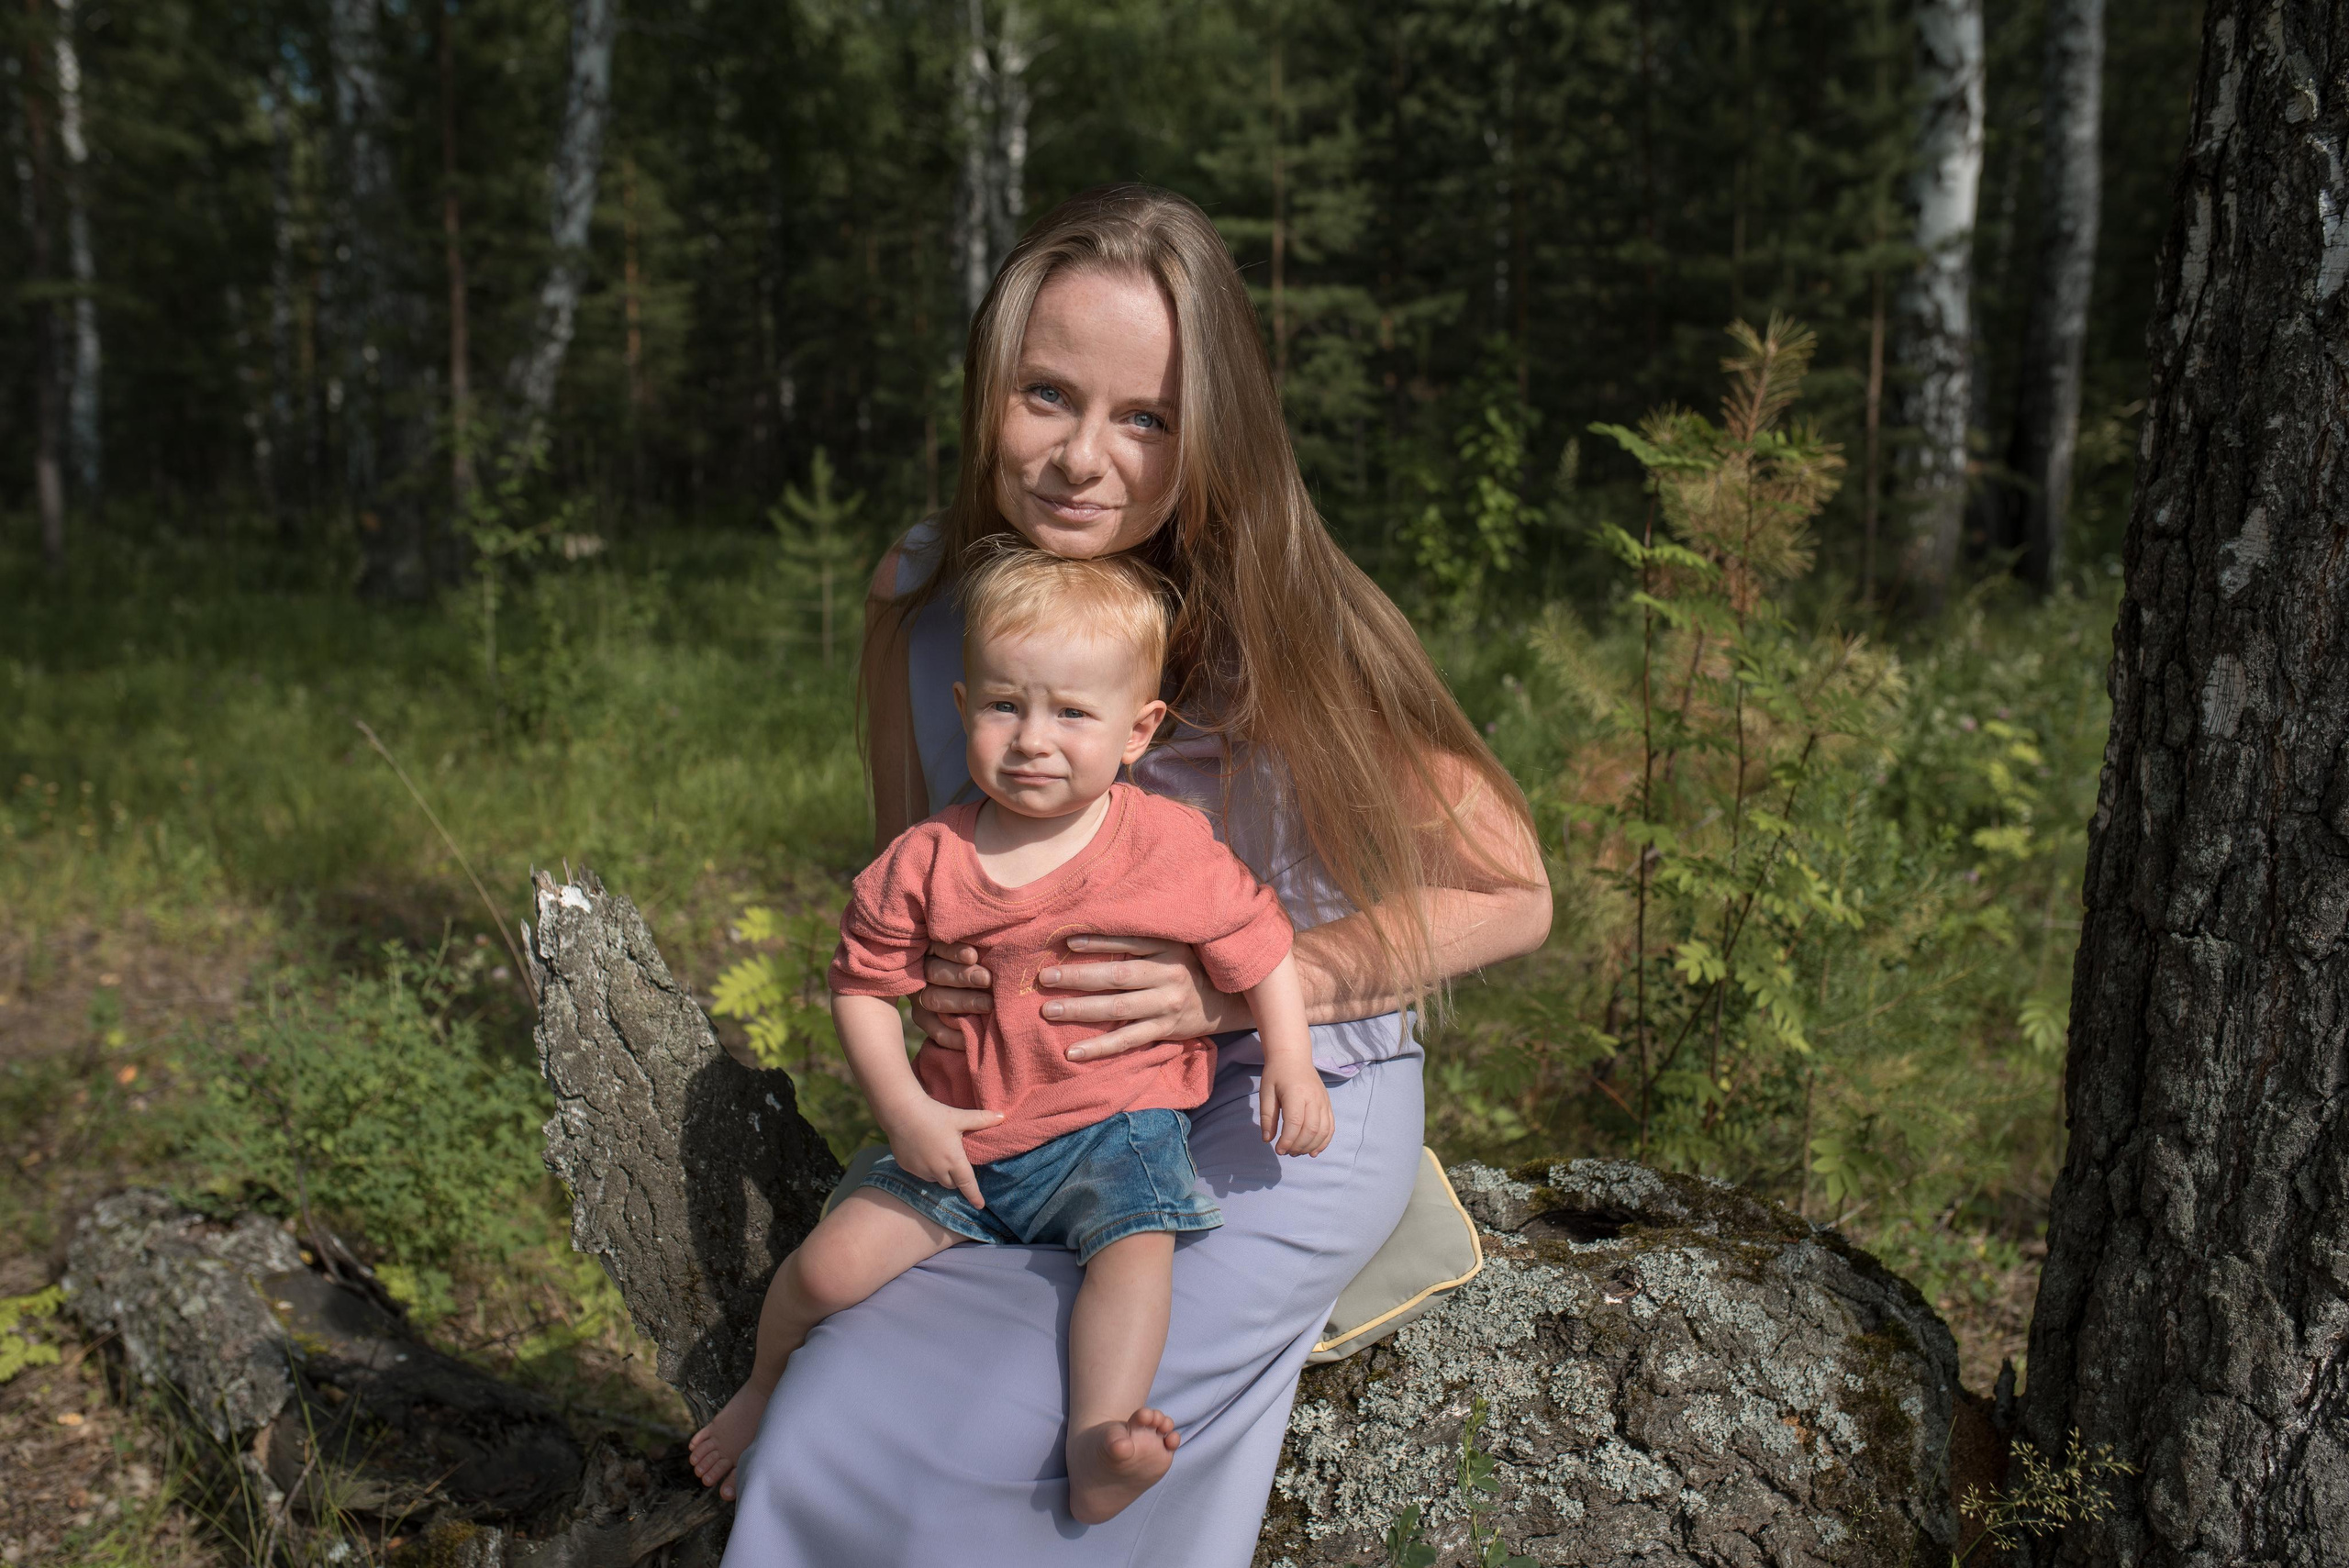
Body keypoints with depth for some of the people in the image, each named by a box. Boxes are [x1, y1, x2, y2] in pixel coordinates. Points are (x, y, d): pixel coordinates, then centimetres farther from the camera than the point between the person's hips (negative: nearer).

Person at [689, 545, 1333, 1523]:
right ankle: (767, 1389, 28)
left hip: (1115, 1126, -1)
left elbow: (1256, 945, 0)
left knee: (1137, 1249, -30)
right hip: (962, 1139, 2)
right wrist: (904, 1110, -11)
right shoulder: (927, 862, -8)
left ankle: (1095, 1445, -32)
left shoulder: (1168, 848, -11)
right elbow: (863, 982, 0)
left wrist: (1291, 1062, -12)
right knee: (827, 1266, -2)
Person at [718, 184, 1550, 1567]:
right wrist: (924, 978, -13)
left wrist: (1232, 989, -21)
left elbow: (1511, 898, -10)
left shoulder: (1283, 623, -18)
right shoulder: (918, 597, -4)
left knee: (883, 1456, -18)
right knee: (829, 1423, -16)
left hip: (1283, 1120, -4)